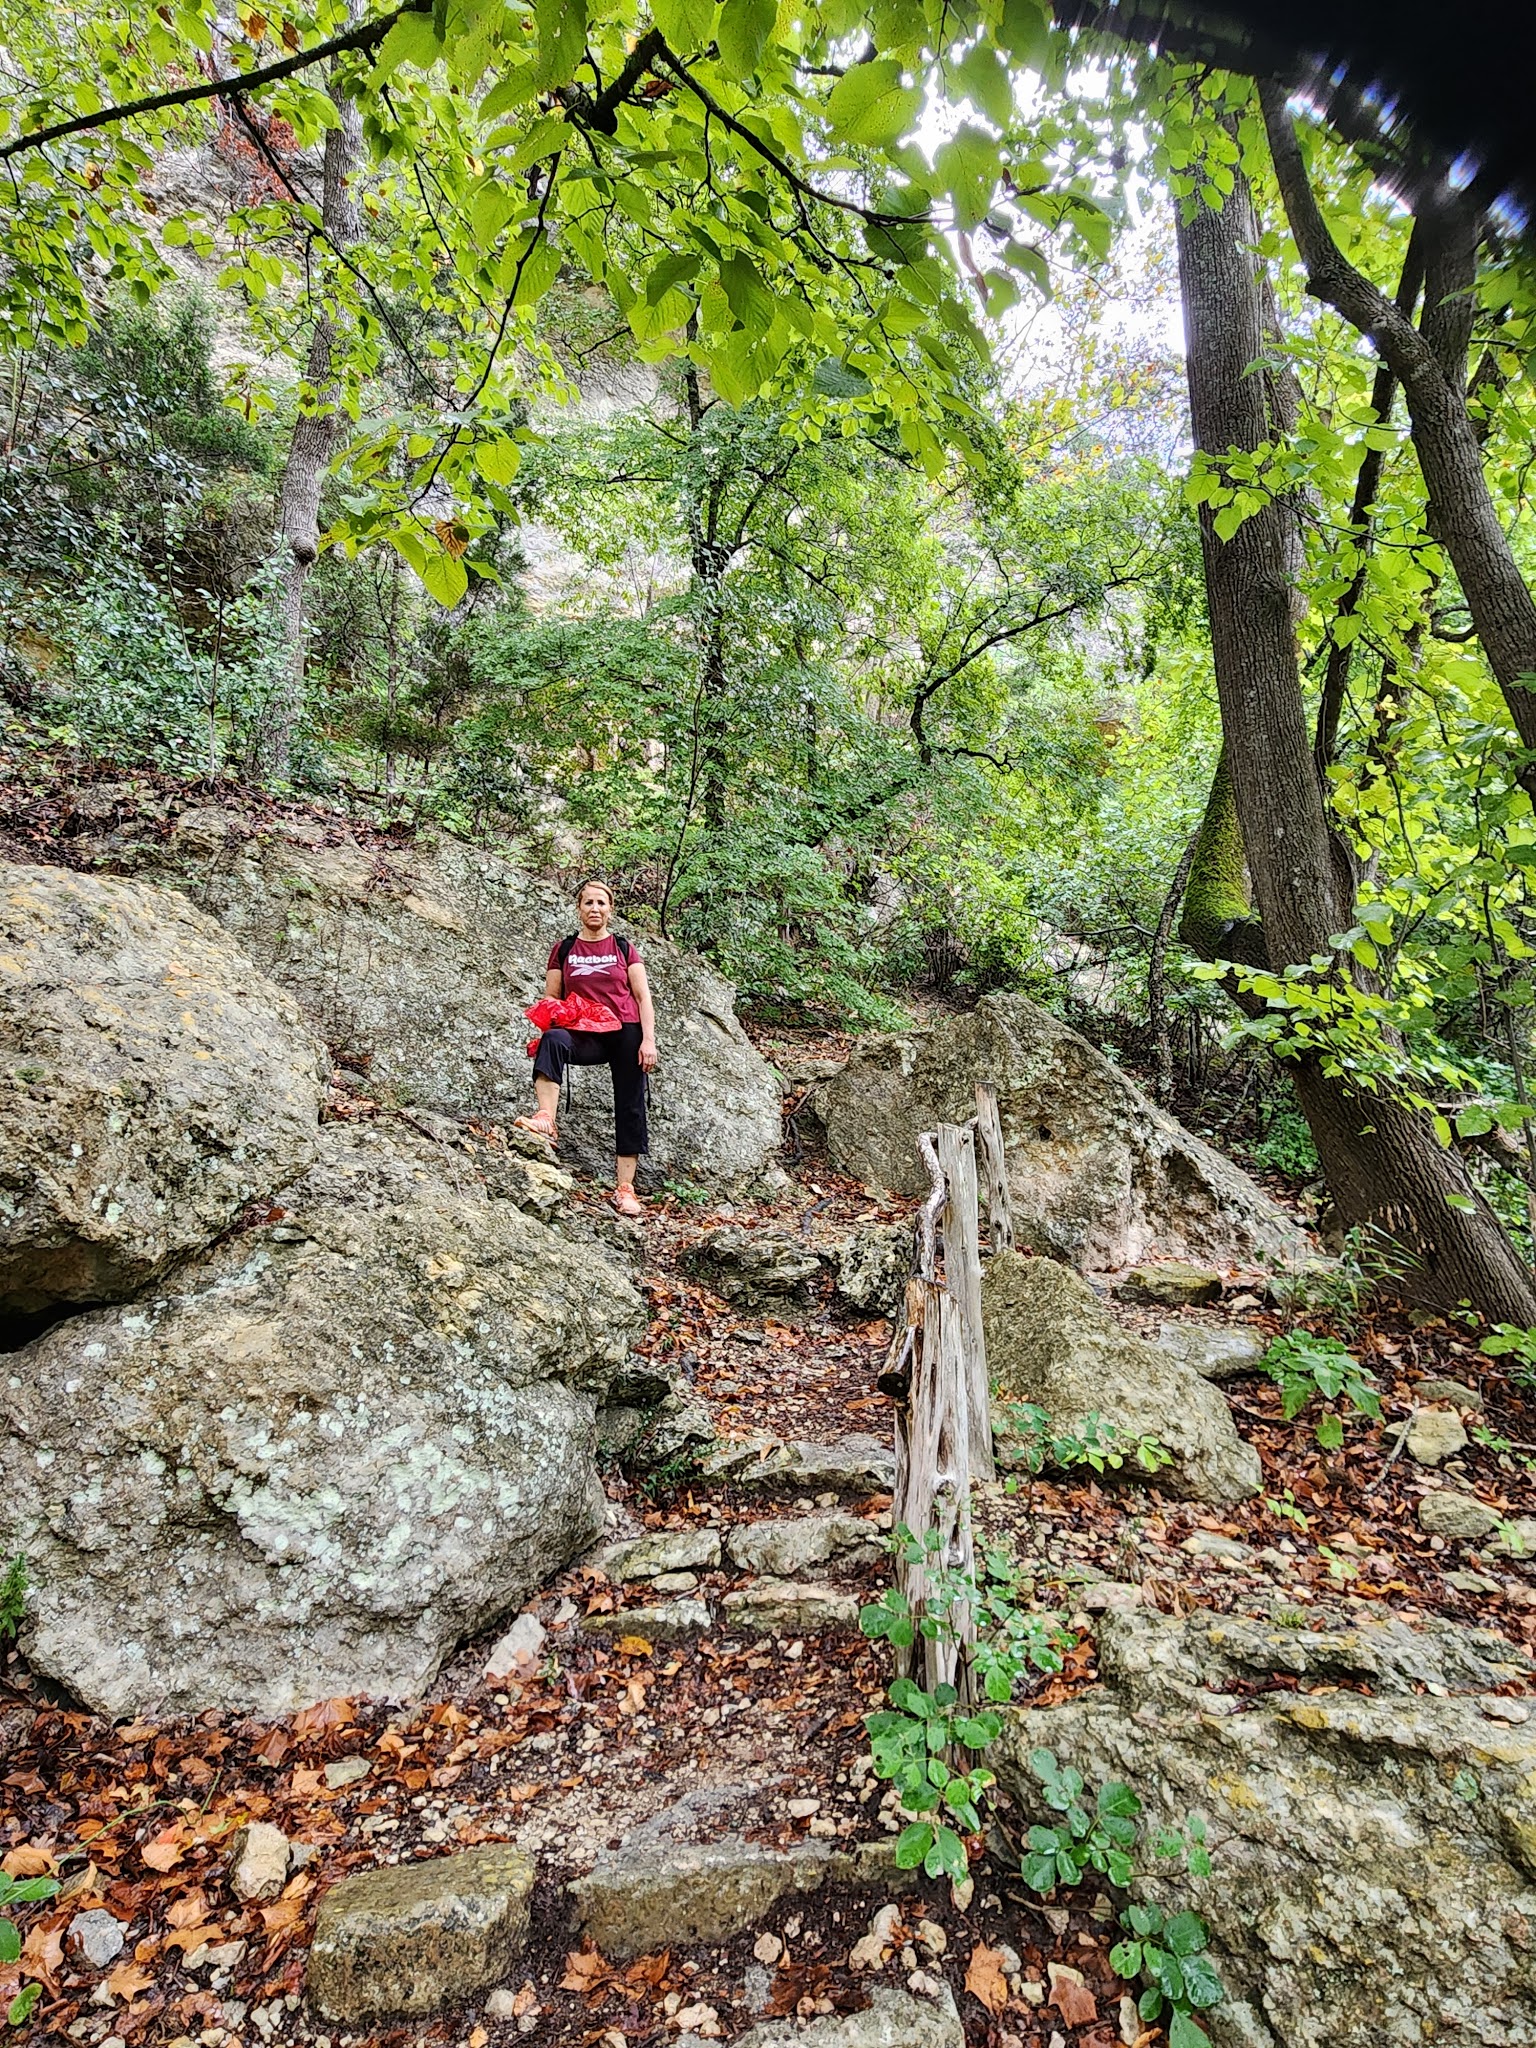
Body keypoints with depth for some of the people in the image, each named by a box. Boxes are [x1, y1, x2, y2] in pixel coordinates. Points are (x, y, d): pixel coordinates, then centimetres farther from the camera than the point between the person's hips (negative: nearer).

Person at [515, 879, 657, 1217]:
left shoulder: (624, 947, 9)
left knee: (630, 1108, -3)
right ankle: (546, 1121, -47)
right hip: (586, 1036, 0)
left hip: (626, 1034, 0)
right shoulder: (563, 949, 11)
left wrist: (648, 1040, -7)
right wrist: (550, 1026, -10)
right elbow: (550, 999, 11)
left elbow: (643, 996, 4)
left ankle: (624, 1189, 2)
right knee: (553, 1040, -34)